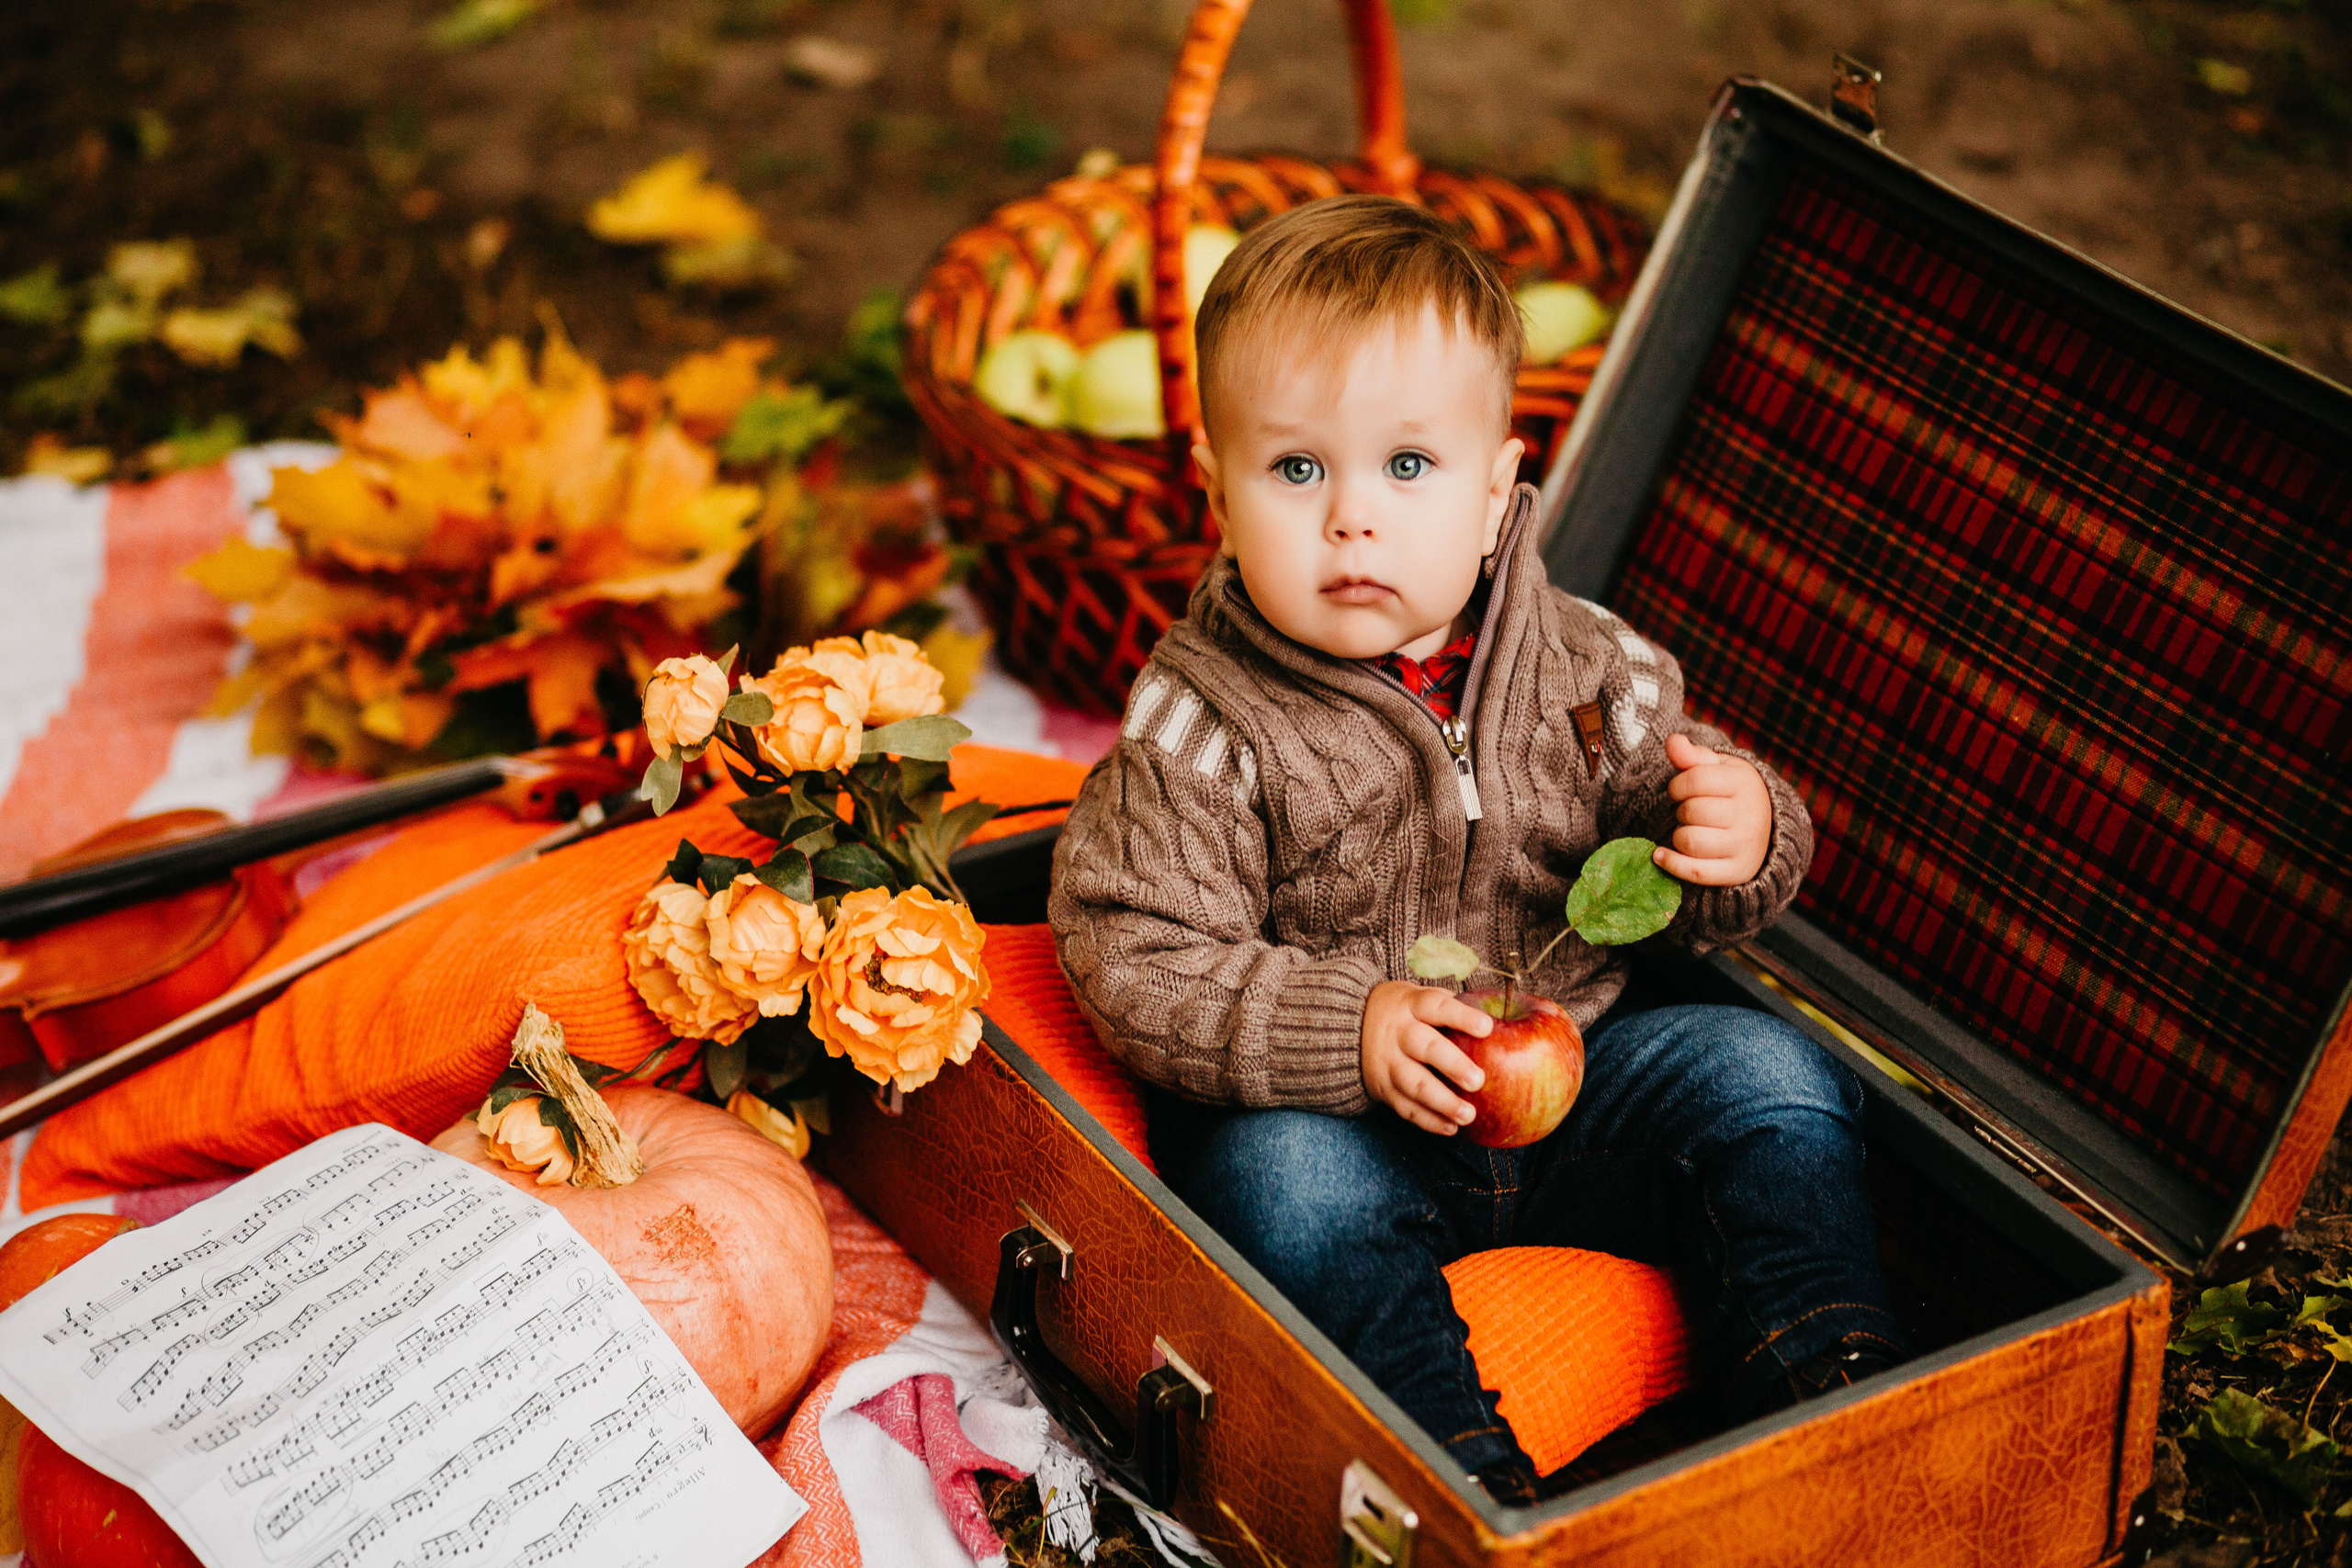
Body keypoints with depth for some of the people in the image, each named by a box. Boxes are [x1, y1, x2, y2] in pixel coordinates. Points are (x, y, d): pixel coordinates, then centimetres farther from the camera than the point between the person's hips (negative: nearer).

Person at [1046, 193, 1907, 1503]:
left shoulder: (1586, 671, -2)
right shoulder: (1205, 724, -13)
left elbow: (1680, 885, 8)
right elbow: (1137, 962, -16)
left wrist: (1746, 842, -18)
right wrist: (1346, 1035, -30)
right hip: (1332, 1116, -3)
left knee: (1766, 1071, -12)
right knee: (1286, 1177, -32)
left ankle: (1836, 1395, -6)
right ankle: (1473, 1485, -25)